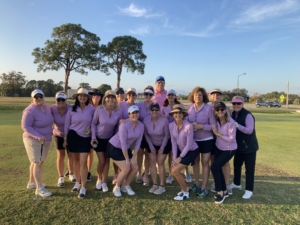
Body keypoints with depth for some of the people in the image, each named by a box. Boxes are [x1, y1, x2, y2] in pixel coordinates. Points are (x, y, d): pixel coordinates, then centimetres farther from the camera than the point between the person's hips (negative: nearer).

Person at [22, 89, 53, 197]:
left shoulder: (47, 107, 1)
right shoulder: (30, 111, -21)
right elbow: (25, 126, -20)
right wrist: (38, 136, -28)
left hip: (46, 140, 8)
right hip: (33, 140, -7)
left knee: (39, 162, 16)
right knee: (37, 163, -6)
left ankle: (31, 182, 32)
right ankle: (39, 188, 0)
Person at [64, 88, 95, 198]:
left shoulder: (91, 109, -4)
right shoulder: (72, 109, -2)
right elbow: (67, 125, 3)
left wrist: (91, 129, -9)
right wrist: (65, 139, 2)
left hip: (85, 138, -1)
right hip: (73, 136, 1)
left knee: (83, 162, -4)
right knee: (76, 160, 11)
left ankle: (83, 187, 4)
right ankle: (77, 182, 28)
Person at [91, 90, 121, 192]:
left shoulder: (118, 112, -15)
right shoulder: (99, 110, -21)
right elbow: (93, 123, -9)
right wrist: (93, 137, -14)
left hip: (110, 139, 2)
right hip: (99, 138, -2)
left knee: (107, 160, 8)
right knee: (102, 161, 0)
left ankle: (104, 182, 23)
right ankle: (99, 179, 27)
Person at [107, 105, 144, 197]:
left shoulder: (141, 125, -9)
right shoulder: (124, 125, -27)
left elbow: (138, 143, -4)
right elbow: (123, 143, -25)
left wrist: (133, 158, -6)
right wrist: (127, 159, -19)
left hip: (126, 148, 7)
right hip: (114, 147, -6)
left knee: (135, 167, -1)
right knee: (126, 169, -12)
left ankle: (126, 186, 23)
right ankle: (117, 187, 13)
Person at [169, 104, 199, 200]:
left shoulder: (188, 126, -26)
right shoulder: (171, 125, -10)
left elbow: (189, 144, -20)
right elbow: (173, 142, -6)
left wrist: (180, 157, -15)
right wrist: (174, 157, -10)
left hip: (192, 151, -5)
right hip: (180, 150, 6)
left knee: (175, 171, -13)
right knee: (173, 172, -1)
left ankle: (185, 193, 8)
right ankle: (184, 189, 26)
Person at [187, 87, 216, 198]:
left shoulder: (208, 108, -14)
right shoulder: (190, 107, -3)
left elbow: (214, 126, -13)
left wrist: (201, 126, -24)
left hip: (206, 140, -4)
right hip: (193, 139, 4)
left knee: (205, 163, 4)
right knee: (195, 161, 15)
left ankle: (203, 188, 13)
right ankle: (197, 184, 32)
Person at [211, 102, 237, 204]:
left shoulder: (231, 122, -23)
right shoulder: (216, 120, -6)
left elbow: (231, 139, -23)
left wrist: (218, 134, -19)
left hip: (229, 150, -6)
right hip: (218, 148, 6)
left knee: (214, 167, -13)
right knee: (218, 168, 9)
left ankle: (220, 192, 5)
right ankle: (224, 191, 30)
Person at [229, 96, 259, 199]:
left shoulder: (248, 115, -19)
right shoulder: (233, 114, 5)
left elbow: (250, 130, -27)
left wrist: (237, 125, -37)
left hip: (249, 146, -7)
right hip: (238, 145, 8)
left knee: (249, 168, 1)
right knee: (236, 165, 19)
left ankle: (249, 190, 14)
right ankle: (236, 183, 38)